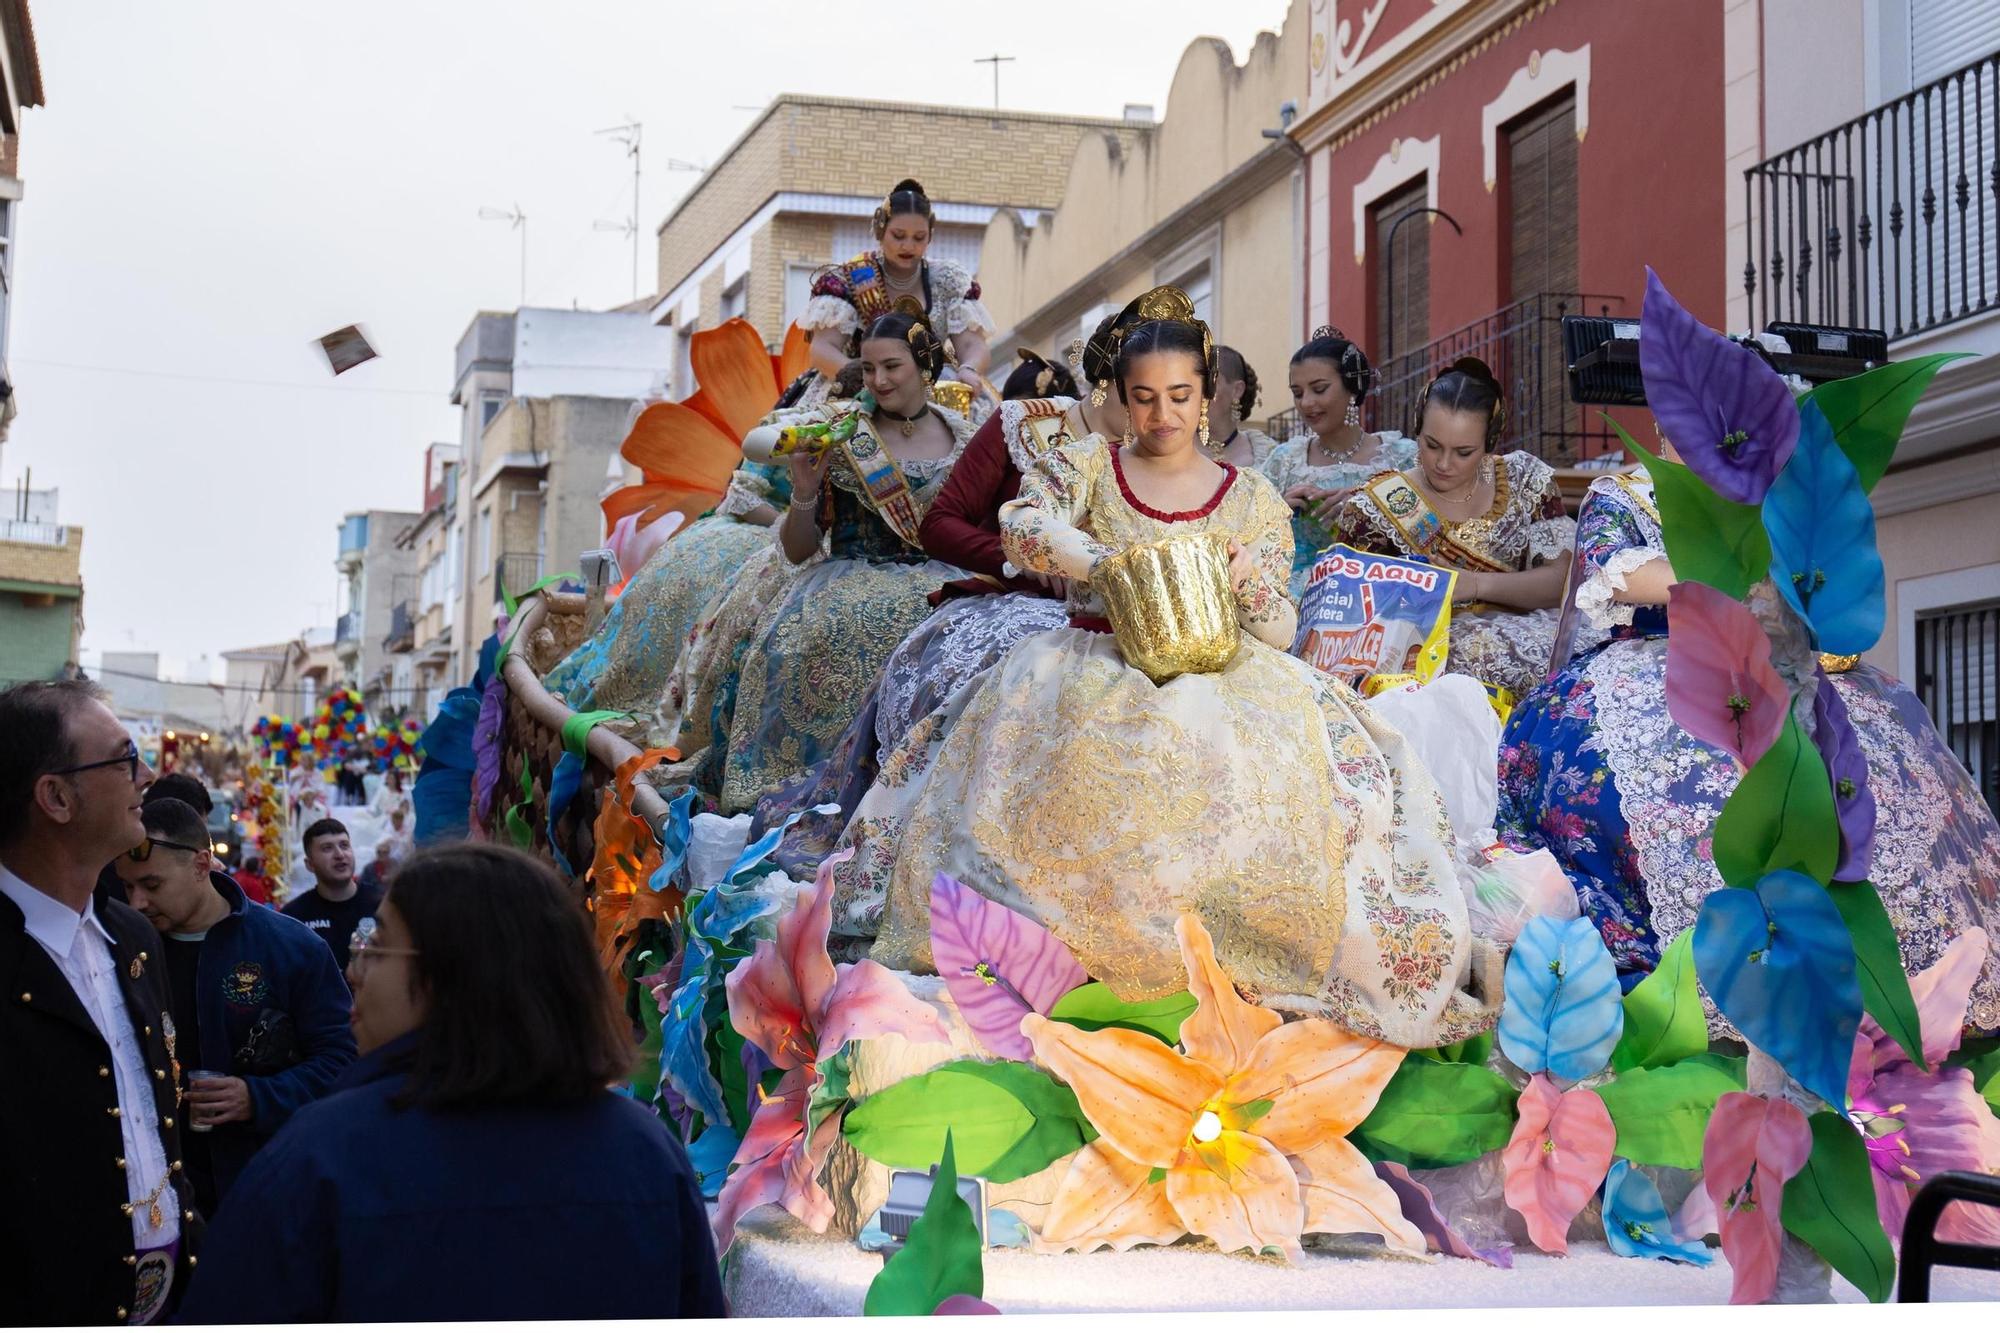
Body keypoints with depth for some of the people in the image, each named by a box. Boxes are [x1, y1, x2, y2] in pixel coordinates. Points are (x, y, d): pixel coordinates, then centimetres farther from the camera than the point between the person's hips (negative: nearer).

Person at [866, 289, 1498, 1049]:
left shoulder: (1254, 501, 14)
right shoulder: (1085, 467, 12)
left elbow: (1279, 633, 9)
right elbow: (1022, 526, -9)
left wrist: (1250, 582, -14)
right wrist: (1112, 566, -23)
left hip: (1214, 675, 1)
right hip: (1098, 666, 0)